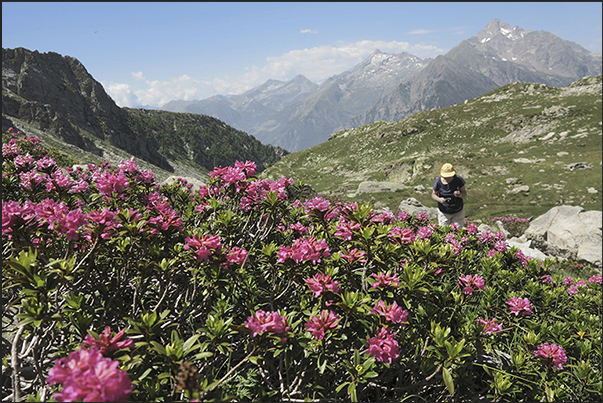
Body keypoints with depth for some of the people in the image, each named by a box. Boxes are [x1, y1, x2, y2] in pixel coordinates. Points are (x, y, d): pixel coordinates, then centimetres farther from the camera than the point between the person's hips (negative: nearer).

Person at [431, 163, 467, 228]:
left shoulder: (458, 179, -16)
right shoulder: (438, 181, -16)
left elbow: (465, 194, -9)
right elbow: (433, 194, -5)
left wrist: (460, 195, -32)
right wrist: (439, 199, -26)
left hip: (458, 211, 0)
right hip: (444, 212, 0)